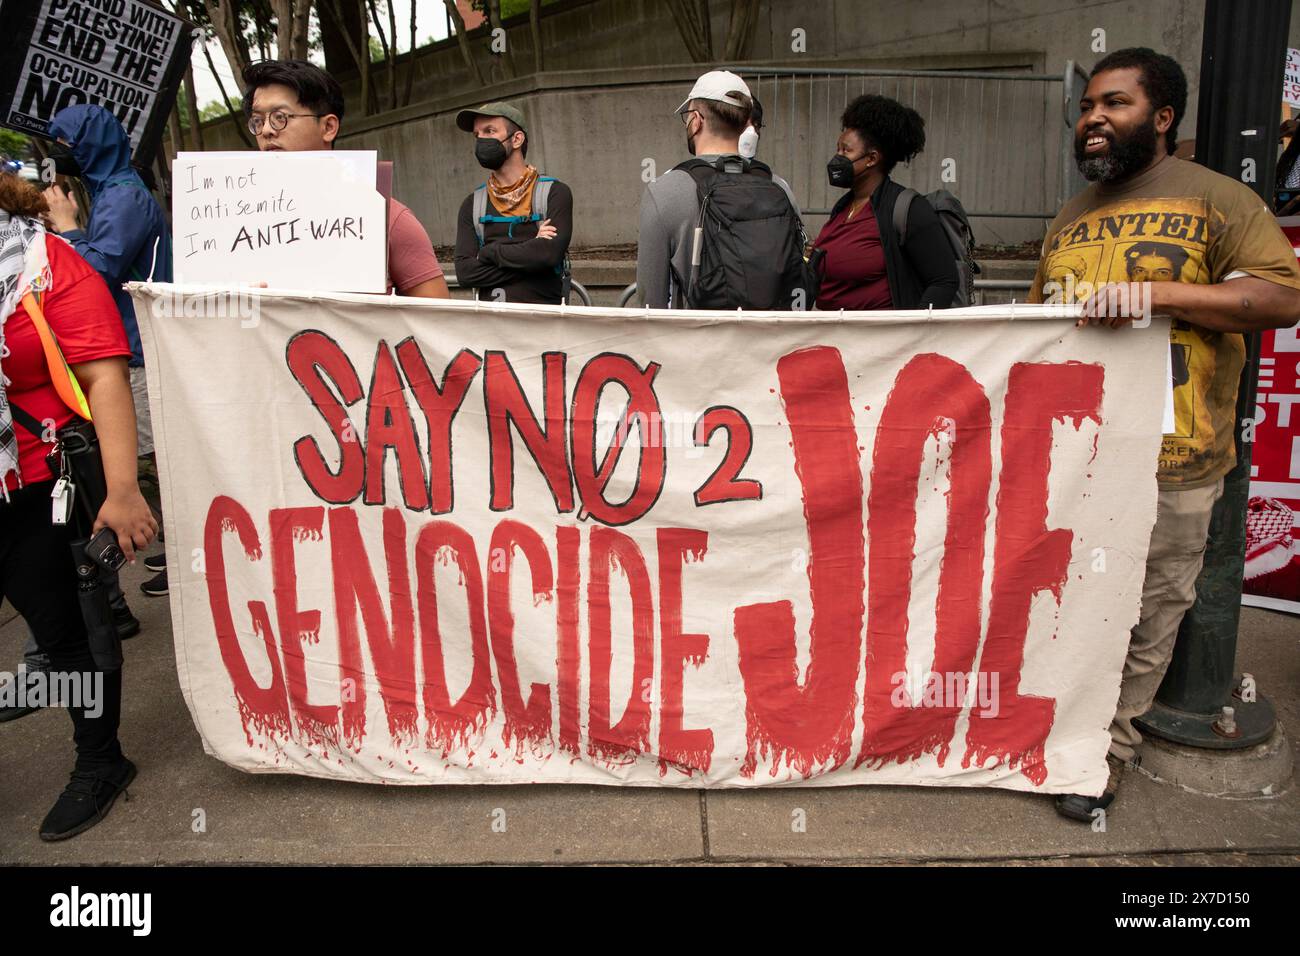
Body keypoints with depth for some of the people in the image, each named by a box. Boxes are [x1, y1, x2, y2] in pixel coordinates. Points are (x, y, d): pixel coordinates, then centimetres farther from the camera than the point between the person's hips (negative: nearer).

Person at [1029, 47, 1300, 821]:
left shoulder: (1214, 199, -1)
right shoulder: (1072, 217, 17)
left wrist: (1158, 292, -22)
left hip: (1166, 465, -5)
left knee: (1144, 620, 6)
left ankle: (1107, 752, 22)